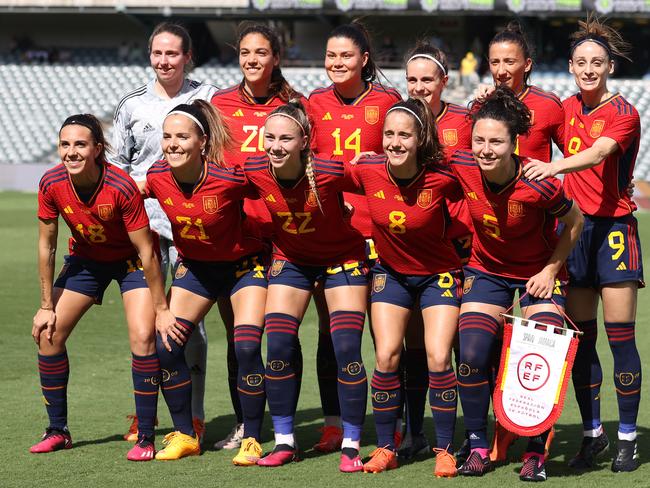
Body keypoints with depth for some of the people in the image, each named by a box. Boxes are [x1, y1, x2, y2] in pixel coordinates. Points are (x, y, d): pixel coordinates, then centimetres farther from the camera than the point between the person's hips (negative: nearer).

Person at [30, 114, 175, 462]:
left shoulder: (121, 187, -33)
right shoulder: (51, 184, -22)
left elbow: (146, 251, -25)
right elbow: (46, 246, -8)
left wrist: (161, 309, -21)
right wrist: (47, 305, -5)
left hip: (130, 260, -4)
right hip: (86, 258, 4)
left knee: (143, 337, -21)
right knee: (47, 334, -1)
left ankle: (145, 437, -11)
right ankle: (58, 431, 13)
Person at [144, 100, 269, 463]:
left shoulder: (230, 177, -30)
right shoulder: (157, 178, -18)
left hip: (245, 264, -4)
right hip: (195, 266, 4)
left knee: (247, 348, -17)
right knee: (166, 346, -5)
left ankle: (252, 440, -1)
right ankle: (184, 435, 13)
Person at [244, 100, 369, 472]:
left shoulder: (330, 173, -31)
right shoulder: (253, 171, -21)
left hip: (343, 257, -3)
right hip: (291, 258, 3)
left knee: (347, 350, -11)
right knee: (279, 347, -5)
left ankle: (351, 445, 1)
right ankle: (285, 441, 8)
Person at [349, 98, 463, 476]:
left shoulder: (442, 179, -24)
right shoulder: (368, 172, -17)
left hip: (439, 274, -2)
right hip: (391, 272, 2)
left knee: (438, 359, -12)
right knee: (387, 357, -6)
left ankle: (445, 450, 2)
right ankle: (386, 448, 8)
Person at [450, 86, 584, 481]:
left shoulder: (538, 185, -30)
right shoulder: (462, 167, -21)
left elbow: (574, 222, -11)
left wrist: (551, 270, -11)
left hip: (538, 274, -3)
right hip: (487, 270, 3)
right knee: (472, 355, -11)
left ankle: (537, 452, 6)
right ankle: (479, 447, 5)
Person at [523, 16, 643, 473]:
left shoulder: (624, 113, -9)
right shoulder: (567, 109, 9)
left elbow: (599, 152, -27)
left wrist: (554, 166, -45)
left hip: (614, 228, -5)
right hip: (574, 226, 5)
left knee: (620, 335, -4)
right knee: (580, 337, 5)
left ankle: (628, 437, 4)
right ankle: (593, 432, 15)